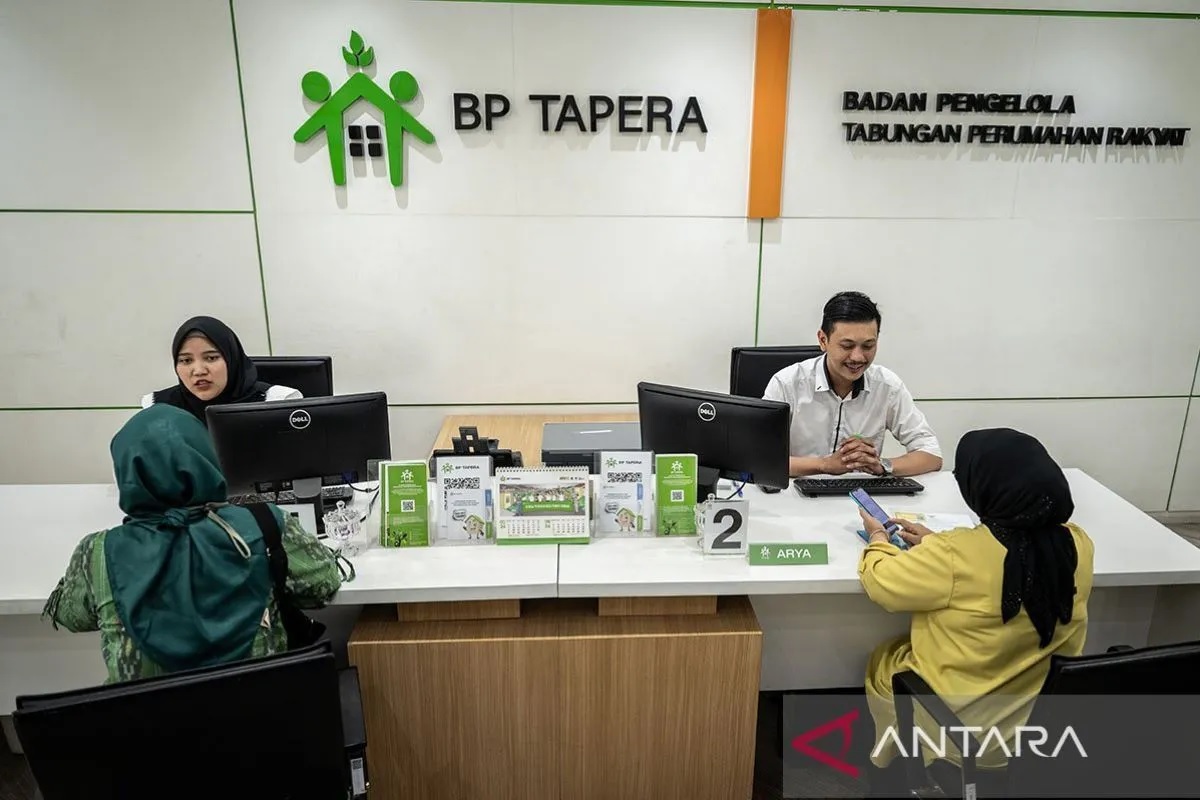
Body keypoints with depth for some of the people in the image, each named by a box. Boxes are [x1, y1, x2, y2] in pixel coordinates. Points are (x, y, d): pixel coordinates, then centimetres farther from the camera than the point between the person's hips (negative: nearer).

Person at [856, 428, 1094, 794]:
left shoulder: (955, 556, -32)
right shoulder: (1077, 544, -14)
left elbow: (880, 582, -15)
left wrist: (878, 537, 5)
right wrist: (934, 543, 11)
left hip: (960, 726, -5)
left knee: (881, 661, 26)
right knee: (908, 647, 30)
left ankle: (888, 763, 49)